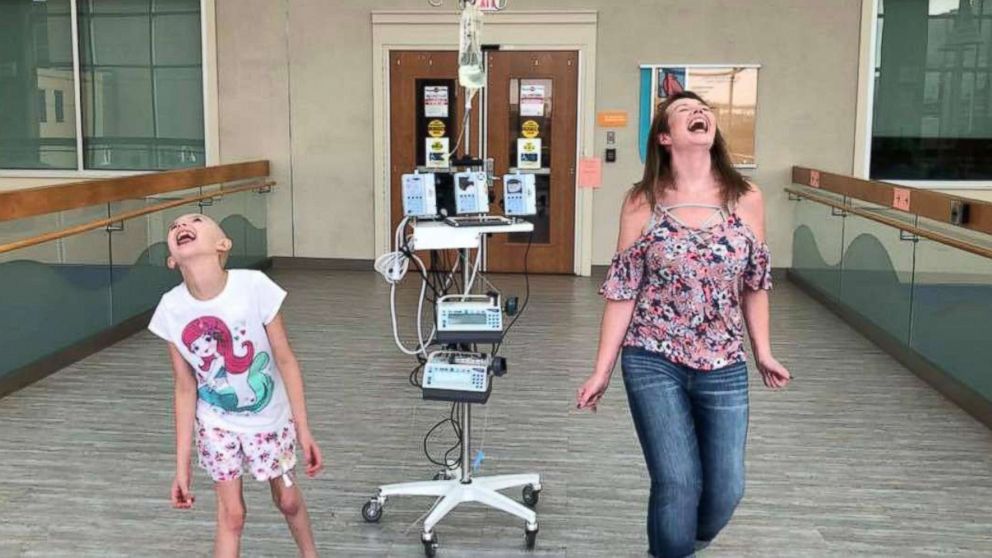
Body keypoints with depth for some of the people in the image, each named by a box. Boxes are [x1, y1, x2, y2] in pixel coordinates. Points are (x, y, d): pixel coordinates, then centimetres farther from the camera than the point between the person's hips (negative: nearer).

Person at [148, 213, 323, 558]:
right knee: (230, 514, 8)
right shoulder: (171, 309, -20)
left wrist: (304, 431, -14)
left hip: (269, 417, -1)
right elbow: (185, 389, -10)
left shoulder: (254, 286, -28)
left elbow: (285, 361, -17)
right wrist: (182, 464, -7)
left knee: (287, 499, 18)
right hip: (217, 423, 1)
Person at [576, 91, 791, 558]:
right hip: (653, 362, -2)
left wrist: (763, 352, 13)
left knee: (726, 488, 7)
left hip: (723, 366, 3)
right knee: (677, 483, -5)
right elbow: (622, 292, -3)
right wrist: (602, 371, -4)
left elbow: (755, 284, 10)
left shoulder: (746, 198, -1)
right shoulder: (642, 203, -6)